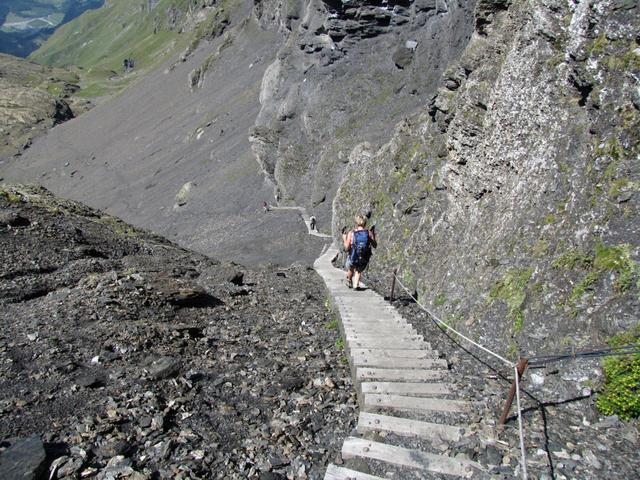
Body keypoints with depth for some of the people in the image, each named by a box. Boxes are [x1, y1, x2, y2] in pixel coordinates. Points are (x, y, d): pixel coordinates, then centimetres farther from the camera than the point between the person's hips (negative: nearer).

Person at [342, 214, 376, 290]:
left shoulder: (351, 233, -12)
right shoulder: (369, 233, -8)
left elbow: (347, 248, -11)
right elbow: (375, 245, 2)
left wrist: (344, 237, 2)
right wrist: (373, 234, 15)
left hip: (353, 259, -1)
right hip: (364, 260, 1)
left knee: (350, 269, 36)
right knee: (359, 270, 35)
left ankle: (349, 283, 55)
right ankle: (356, 284, 18)